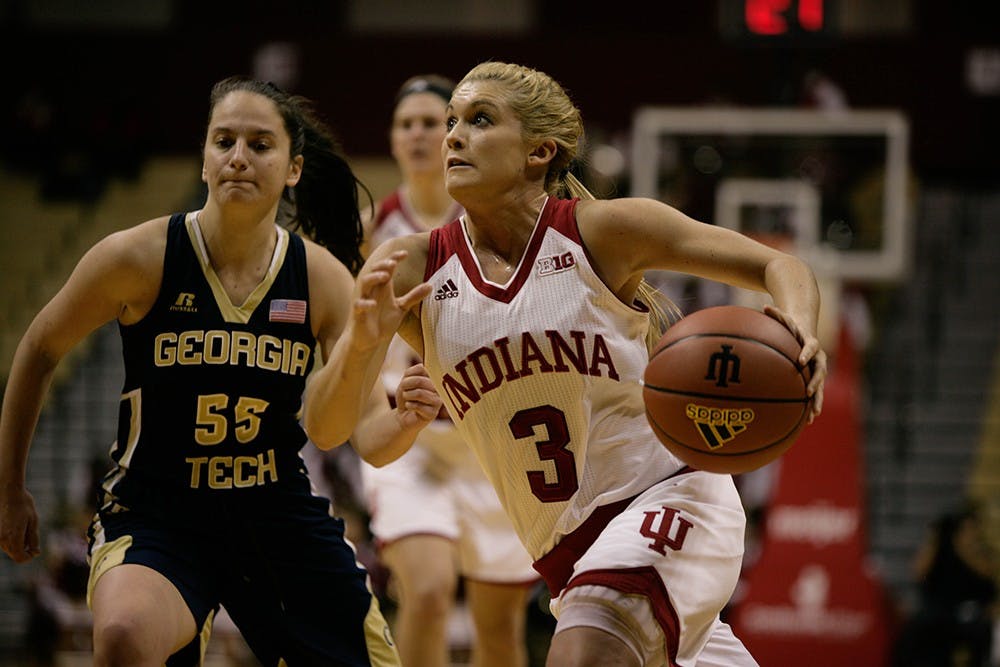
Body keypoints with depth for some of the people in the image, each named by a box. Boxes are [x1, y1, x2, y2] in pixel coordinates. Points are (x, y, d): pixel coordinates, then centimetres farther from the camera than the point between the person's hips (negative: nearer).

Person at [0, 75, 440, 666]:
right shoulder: (139, 259, -13)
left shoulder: (323, 279, -6)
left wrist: (404, 421, -33)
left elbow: (368, 431, -8)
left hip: (279, 513, 4)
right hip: (156, 513, -4)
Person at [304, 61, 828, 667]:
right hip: (565, 550, 5)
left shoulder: (599, 230, -10)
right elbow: (325, 429, -8)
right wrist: (361, 342, -28)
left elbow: (778, 266, -5)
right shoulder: (408, 270, -2)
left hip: (670, 495, -5)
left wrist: (799, 331, -28)